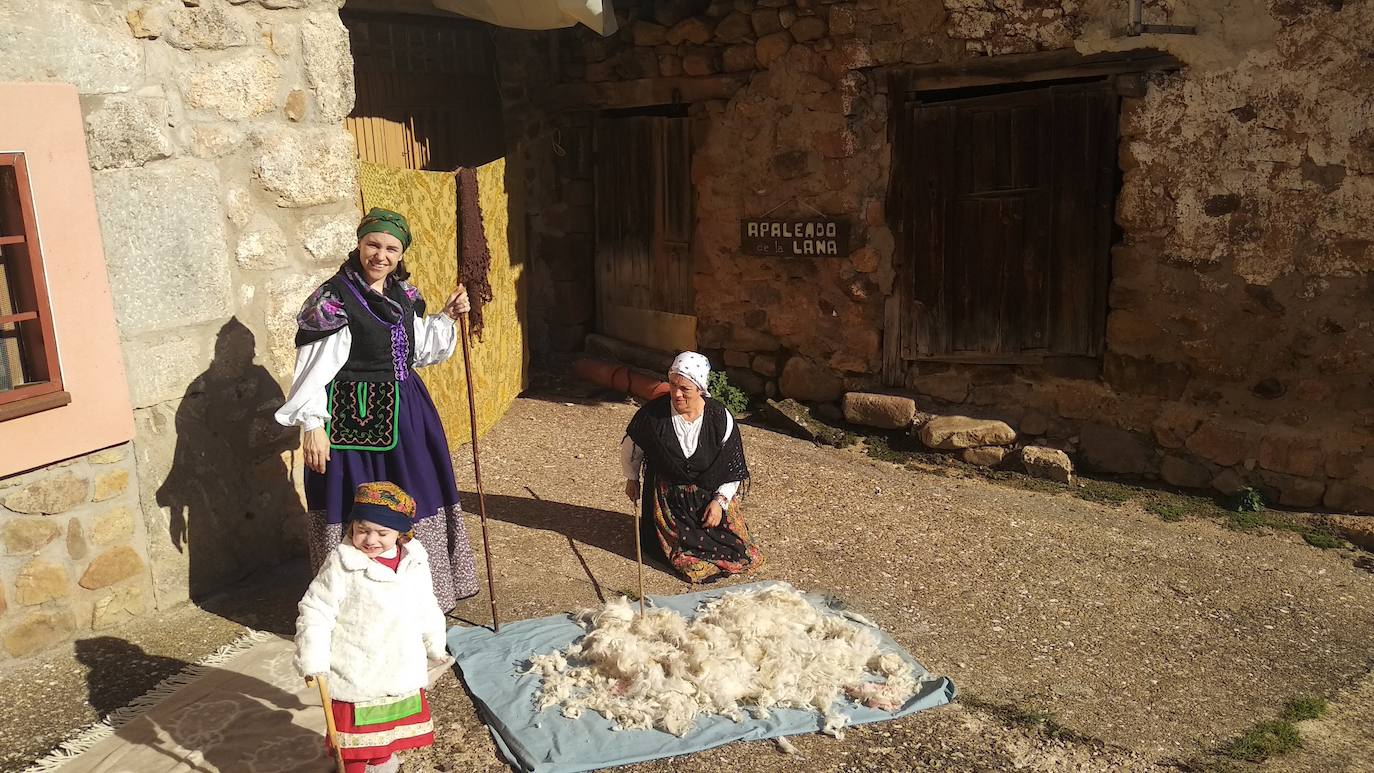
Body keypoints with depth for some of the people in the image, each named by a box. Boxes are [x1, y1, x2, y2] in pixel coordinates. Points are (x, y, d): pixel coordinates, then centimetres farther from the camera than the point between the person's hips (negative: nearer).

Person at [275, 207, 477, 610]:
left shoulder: (404, 295, 8)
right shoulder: (334, 297, -13)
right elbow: (314, 365, -16)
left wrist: (446, 317, 7)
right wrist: (313, 425, -20)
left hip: (404, 413, 7)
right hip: (354, 418, -7)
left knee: (413, 503, 15)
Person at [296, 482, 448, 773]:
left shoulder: (415, 563, -2)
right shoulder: (341, 565, -17)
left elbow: (427, 610, 13)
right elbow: (316, 612, -14)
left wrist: (436, 646, 24)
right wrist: (313, 661, -19)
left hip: (403, 671, 5)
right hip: (354, 676, -5)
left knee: (394, 732, 22)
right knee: (356, 748, 7)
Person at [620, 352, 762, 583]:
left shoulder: (720, 418, -14)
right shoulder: (653, 413, -17)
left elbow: (734, 467, -4)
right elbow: (631, 445, 3)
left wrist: (720, 501, -9)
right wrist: (632, 479, 12)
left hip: (711, 494, 2)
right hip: (667, 496, -1)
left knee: (743, 555, -1)